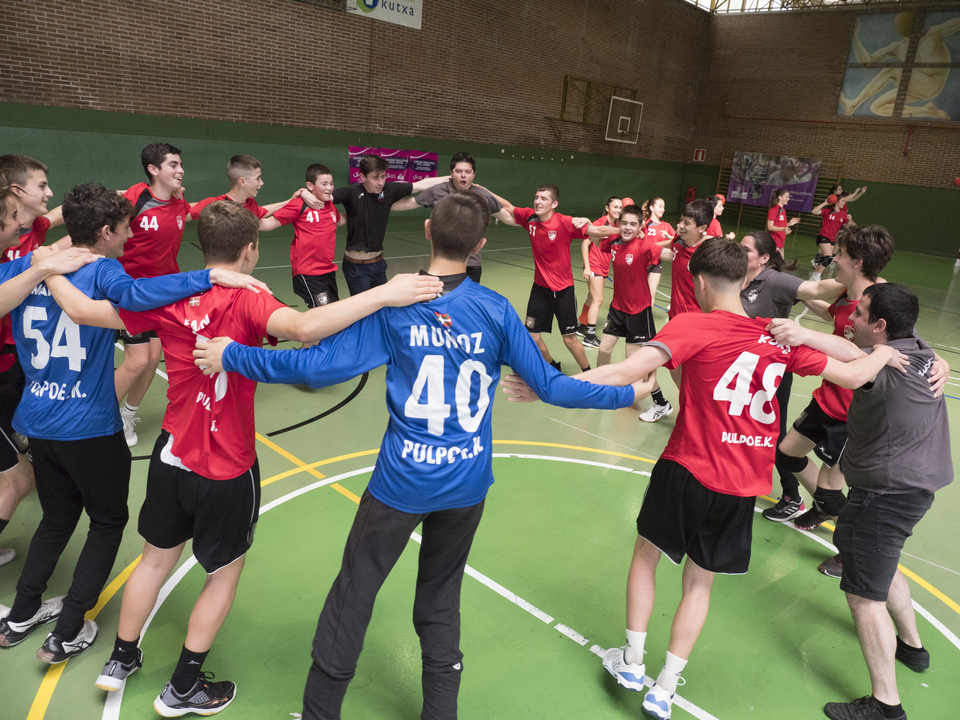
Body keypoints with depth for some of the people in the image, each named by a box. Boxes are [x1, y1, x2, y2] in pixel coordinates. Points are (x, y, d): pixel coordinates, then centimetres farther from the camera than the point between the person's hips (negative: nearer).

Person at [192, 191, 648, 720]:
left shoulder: (392, 304, -12)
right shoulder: (496, 310, -7)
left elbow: (316, 365, -16)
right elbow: (550, 386, -5)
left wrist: (231, 355, -3)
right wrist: (627, 393, 9)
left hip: (401, 481, -2)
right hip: (467, 484, 3)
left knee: (352, 597, 16)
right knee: (440, 603, 22)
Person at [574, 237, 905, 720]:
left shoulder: (692, 326, -12)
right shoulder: (779, 337, 3)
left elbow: (629, 371, -26)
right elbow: (852, 375, 9)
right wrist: (884, 353, 29)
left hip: (688, 470, -4)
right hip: (744, 486, 4)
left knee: (646, 553, 21)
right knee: (700, 582, 19)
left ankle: (632, 661, 29)